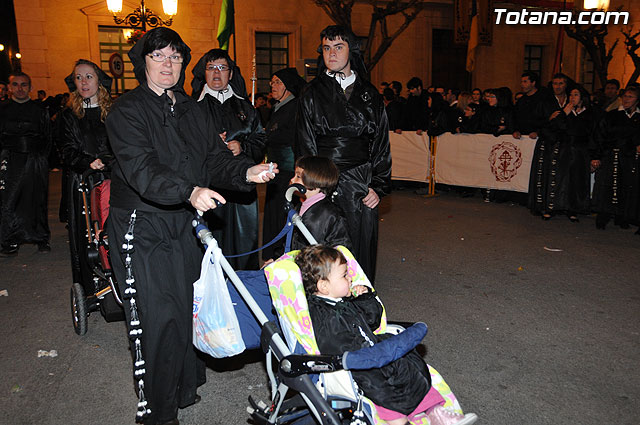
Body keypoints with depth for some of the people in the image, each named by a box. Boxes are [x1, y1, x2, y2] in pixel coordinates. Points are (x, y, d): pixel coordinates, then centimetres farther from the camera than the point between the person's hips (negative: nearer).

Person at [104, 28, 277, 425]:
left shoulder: (192, 110, 14)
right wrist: (190, 191, -39)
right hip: (143, 228, -6)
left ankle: (187, 386, 33)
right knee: (157, 316, -3)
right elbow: (141, 169, -23)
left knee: (190, 305, 13)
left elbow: (216, 157, 7)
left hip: (186, 222, 6)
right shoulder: (128, 110, -7)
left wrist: (247, 171, -14)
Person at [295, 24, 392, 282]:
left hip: (363, 189, 2)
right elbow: (305, 147, 1)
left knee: (363, 249, 6)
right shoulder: (312, 94, 5)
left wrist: (378, 187, 1)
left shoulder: (370, 95, 11)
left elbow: (381, 145, 10)